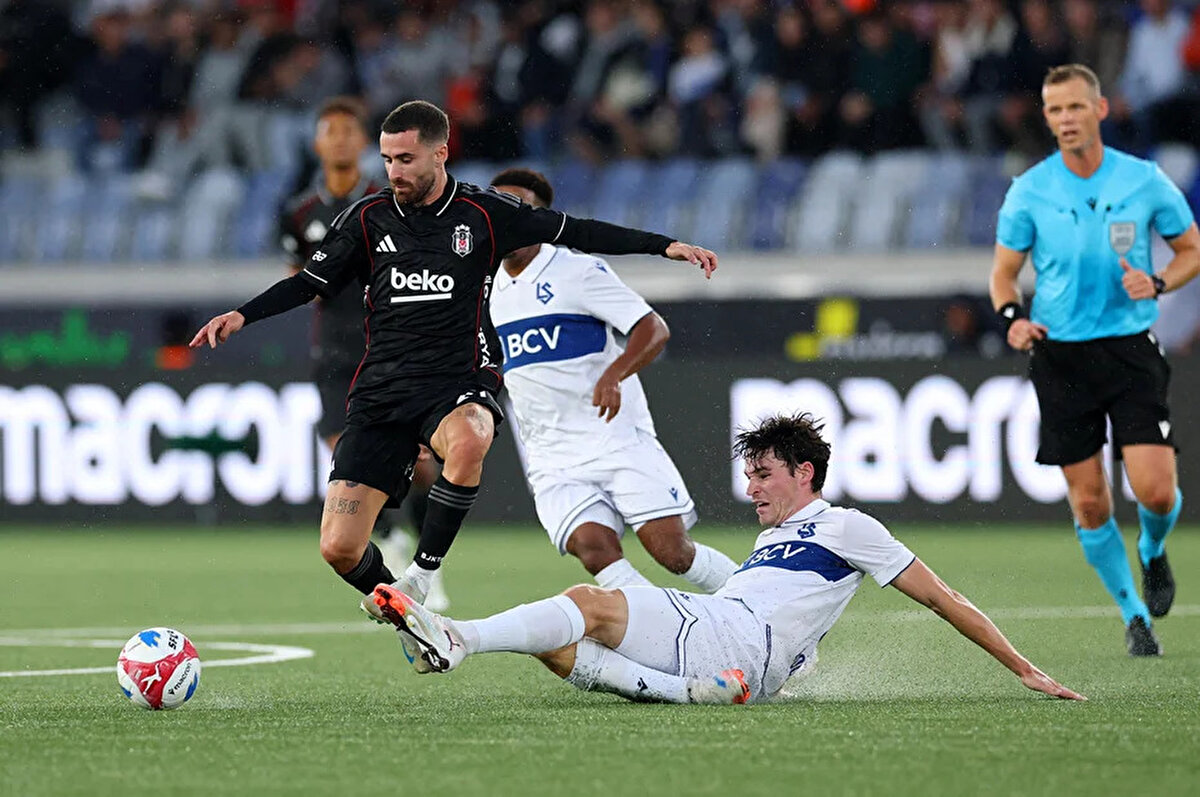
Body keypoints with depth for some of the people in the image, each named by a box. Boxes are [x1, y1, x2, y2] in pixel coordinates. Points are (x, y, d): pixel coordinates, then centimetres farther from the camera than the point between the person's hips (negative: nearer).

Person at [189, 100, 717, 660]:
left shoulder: (485, 214, 2)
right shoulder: (368, 218, 7)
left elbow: (574, 232, 9)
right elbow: (313, 281, 14)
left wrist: (663, 246, 6)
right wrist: (242, 316, 1)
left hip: (458, 383, -2)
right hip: (381, 392, 2)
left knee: (467, 441, -42)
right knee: (339, 549, -11)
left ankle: (422, 573, -24)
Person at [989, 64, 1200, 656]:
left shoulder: (1144, 181, -2)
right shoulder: (1028, 191, -1)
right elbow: (1004, 272, 8)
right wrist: (1013, 317, -12)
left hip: (1131, 348, -1)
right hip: (1060, 355, 1)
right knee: (1089, 503, 0)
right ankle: (1134, 614, 17)